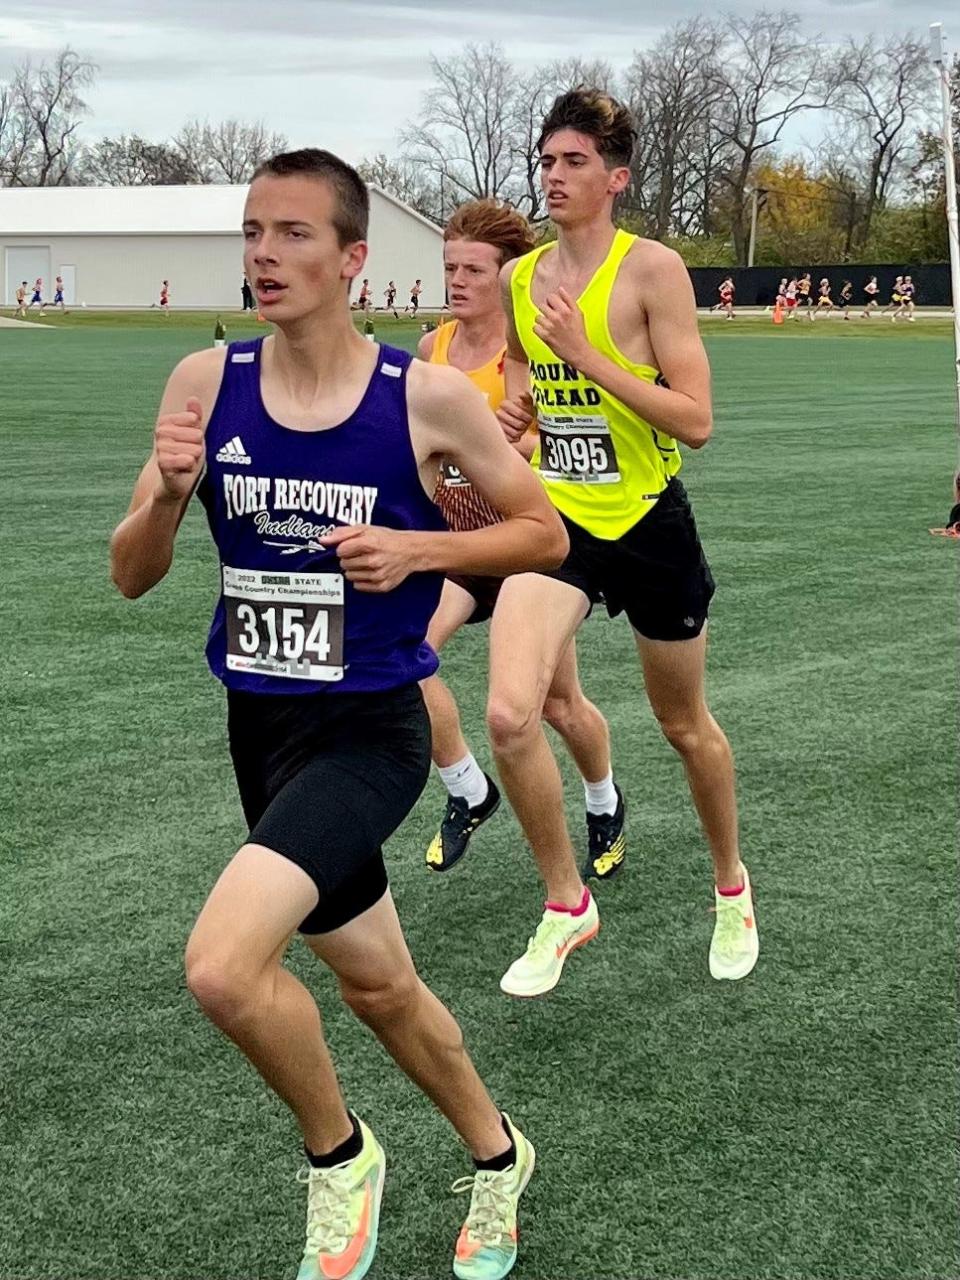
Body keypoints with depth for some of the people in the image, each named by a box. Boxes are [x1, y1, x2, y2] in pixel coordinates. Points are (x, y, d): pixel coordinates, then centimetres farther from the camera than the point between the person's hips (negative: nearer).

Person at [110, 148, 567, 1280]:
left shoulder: (428, 398, -12)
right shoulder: (206, 382, -2)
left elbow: (544, 533, -1)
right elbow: (131, 576, 1)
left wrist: (418, 550, -17)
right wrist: (169, 492, -20)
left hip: (368, 729, -5)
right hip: (259, 725, 5)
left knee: (222, 964, -24)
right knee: (374, 983, 21)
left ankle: (337, 1154, 5)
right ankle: (496, 1155, 47)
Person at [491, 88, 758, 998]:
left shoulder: (653, 268, -12)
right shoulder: (520, 277, 4)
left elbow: (696, 420, -18)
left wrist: (588, 356, -23)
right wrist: (513, 410, 1)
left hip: (648, 522, -3)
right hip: (556, 519, 3)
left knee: (685, 727, 15)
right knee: (509, 716, -19)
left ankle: (731, 886, 42)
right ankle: (566, 904, 2)